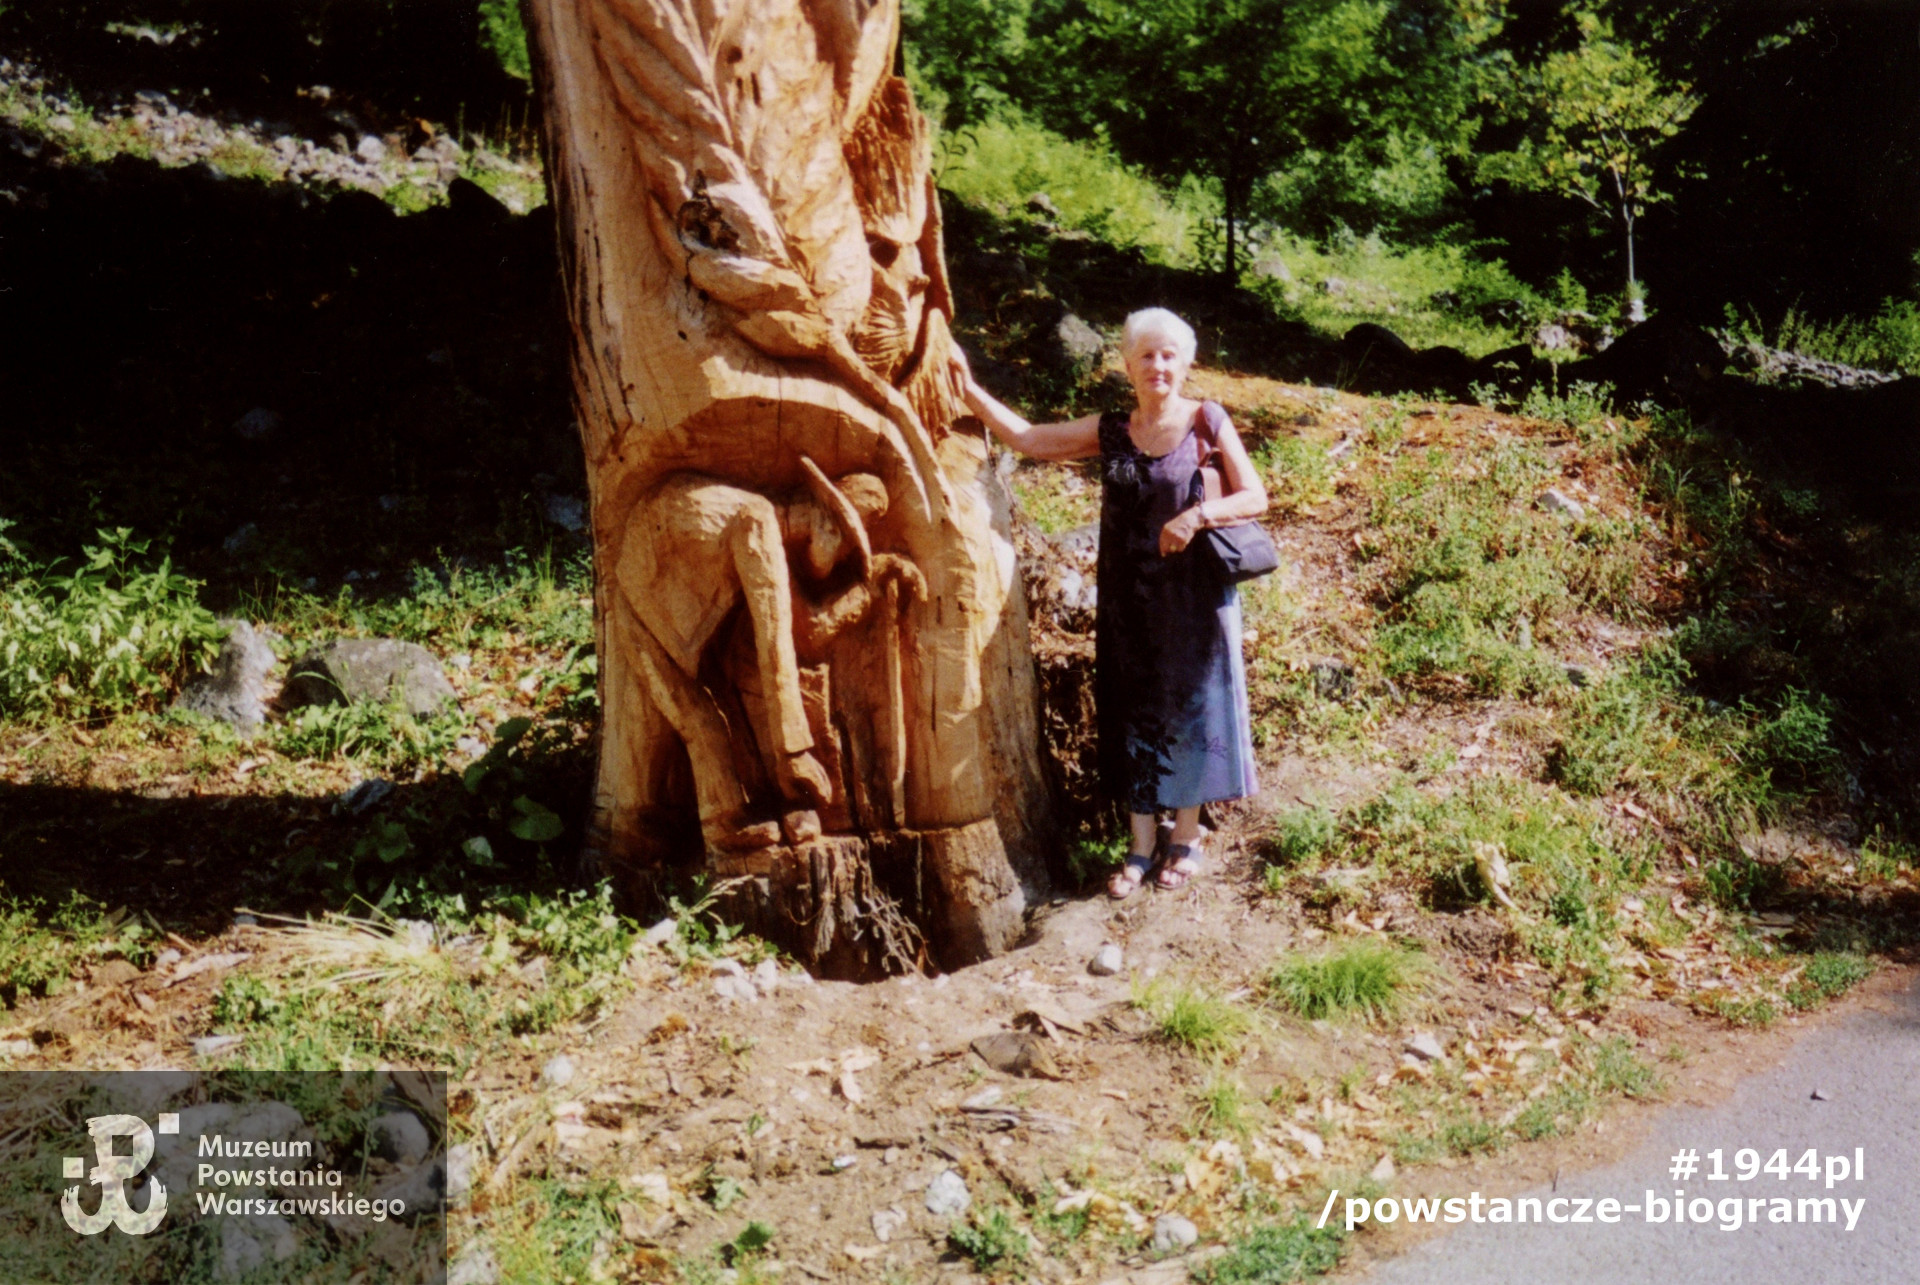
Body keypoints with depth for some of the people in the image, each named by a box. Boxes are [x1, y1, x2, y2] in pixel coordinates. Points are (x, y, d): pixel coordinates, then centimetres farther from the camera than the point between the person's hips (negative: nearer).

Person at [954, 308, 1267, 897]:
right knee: (1133, 713, 8)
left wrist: (1197, 514, -22)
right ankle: (1141, 845, 21)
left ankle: (1186, 837, 25)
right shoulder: (1110, 431, 4)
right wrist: (969, 388, -2)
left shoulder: (1206, 423, -5)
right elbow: (1027, 438, 3)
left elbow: (1255, 497, -6)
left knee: (1187, 707, 7)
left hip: (1191, 595, -3)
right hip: (1128, 599, 3)